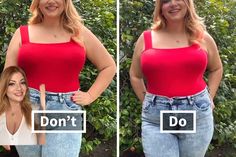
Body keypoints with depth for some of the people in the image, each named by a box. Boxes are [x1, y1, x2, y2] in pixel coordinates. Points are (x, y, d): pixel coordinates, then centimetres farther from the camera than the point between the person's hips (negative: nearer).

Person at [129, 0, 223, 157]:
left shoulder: (202, 38, 5)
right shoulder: (146, 39, 3)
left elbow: (216, 69, 20)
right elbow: (135, 75, 15)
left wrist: (209, 98, 9)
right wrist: (147, 102, 5)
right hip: (156, 119, -1)